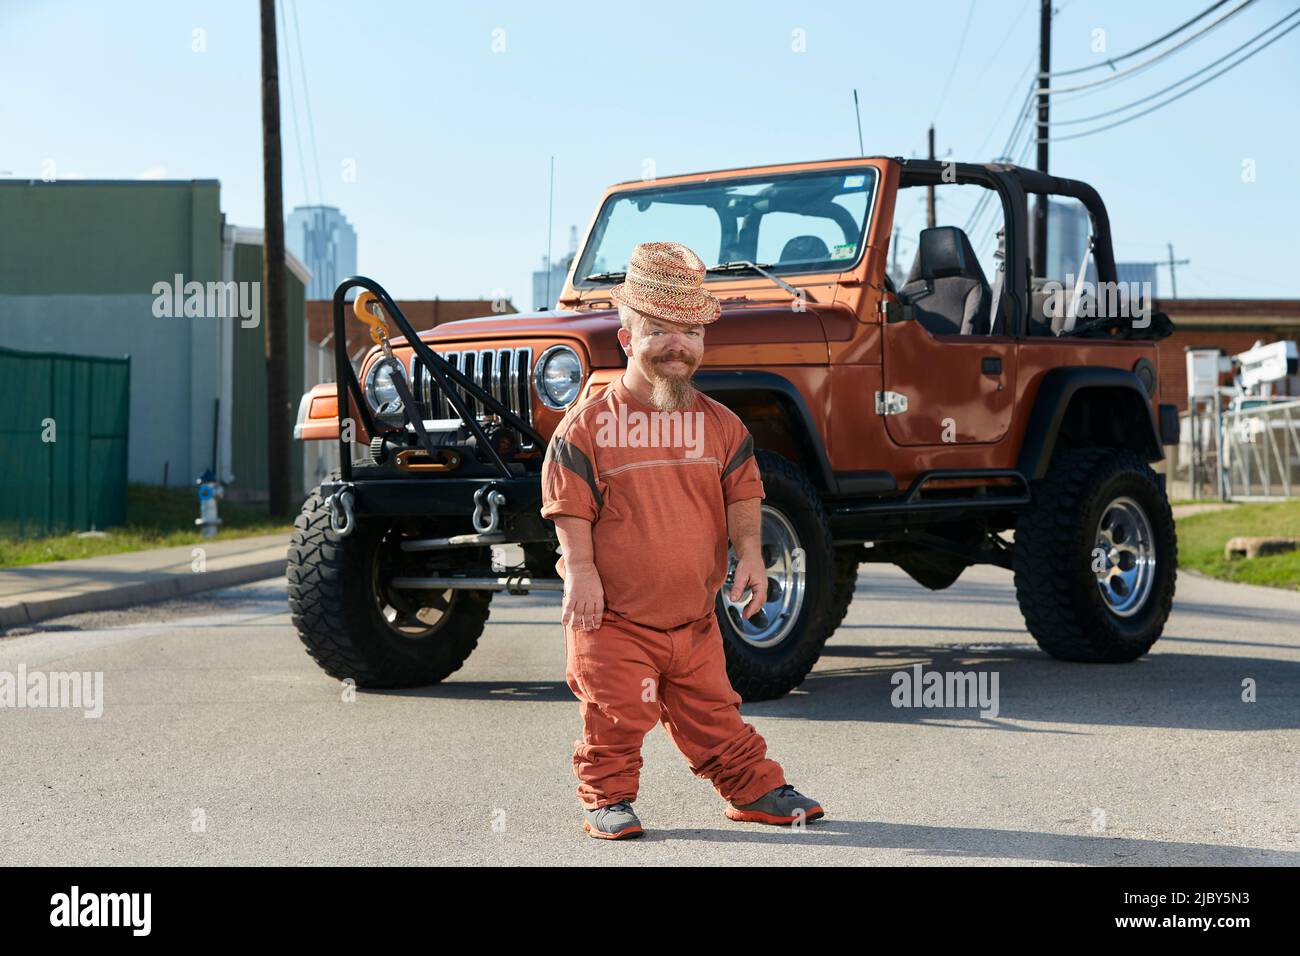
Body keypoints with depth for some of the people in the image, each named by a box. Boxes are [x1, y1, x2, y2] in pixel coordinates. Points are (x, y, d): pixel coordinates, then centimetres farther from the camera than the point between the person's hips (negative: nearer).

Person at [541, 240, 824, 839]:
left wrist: (749, 554, -6)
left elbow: (741, 493, 7)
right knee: (614, 718, -1)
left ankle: (755, 790, 25)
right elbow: (569, 506, -9)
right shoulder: (587, 425, -7)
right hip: (614, 617, -3)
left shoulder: (720, 424, 6)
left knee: (713, 715, 12)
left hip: (694, 620, 4)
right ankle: (607, 800, 16)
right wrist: (580, 569, -18)